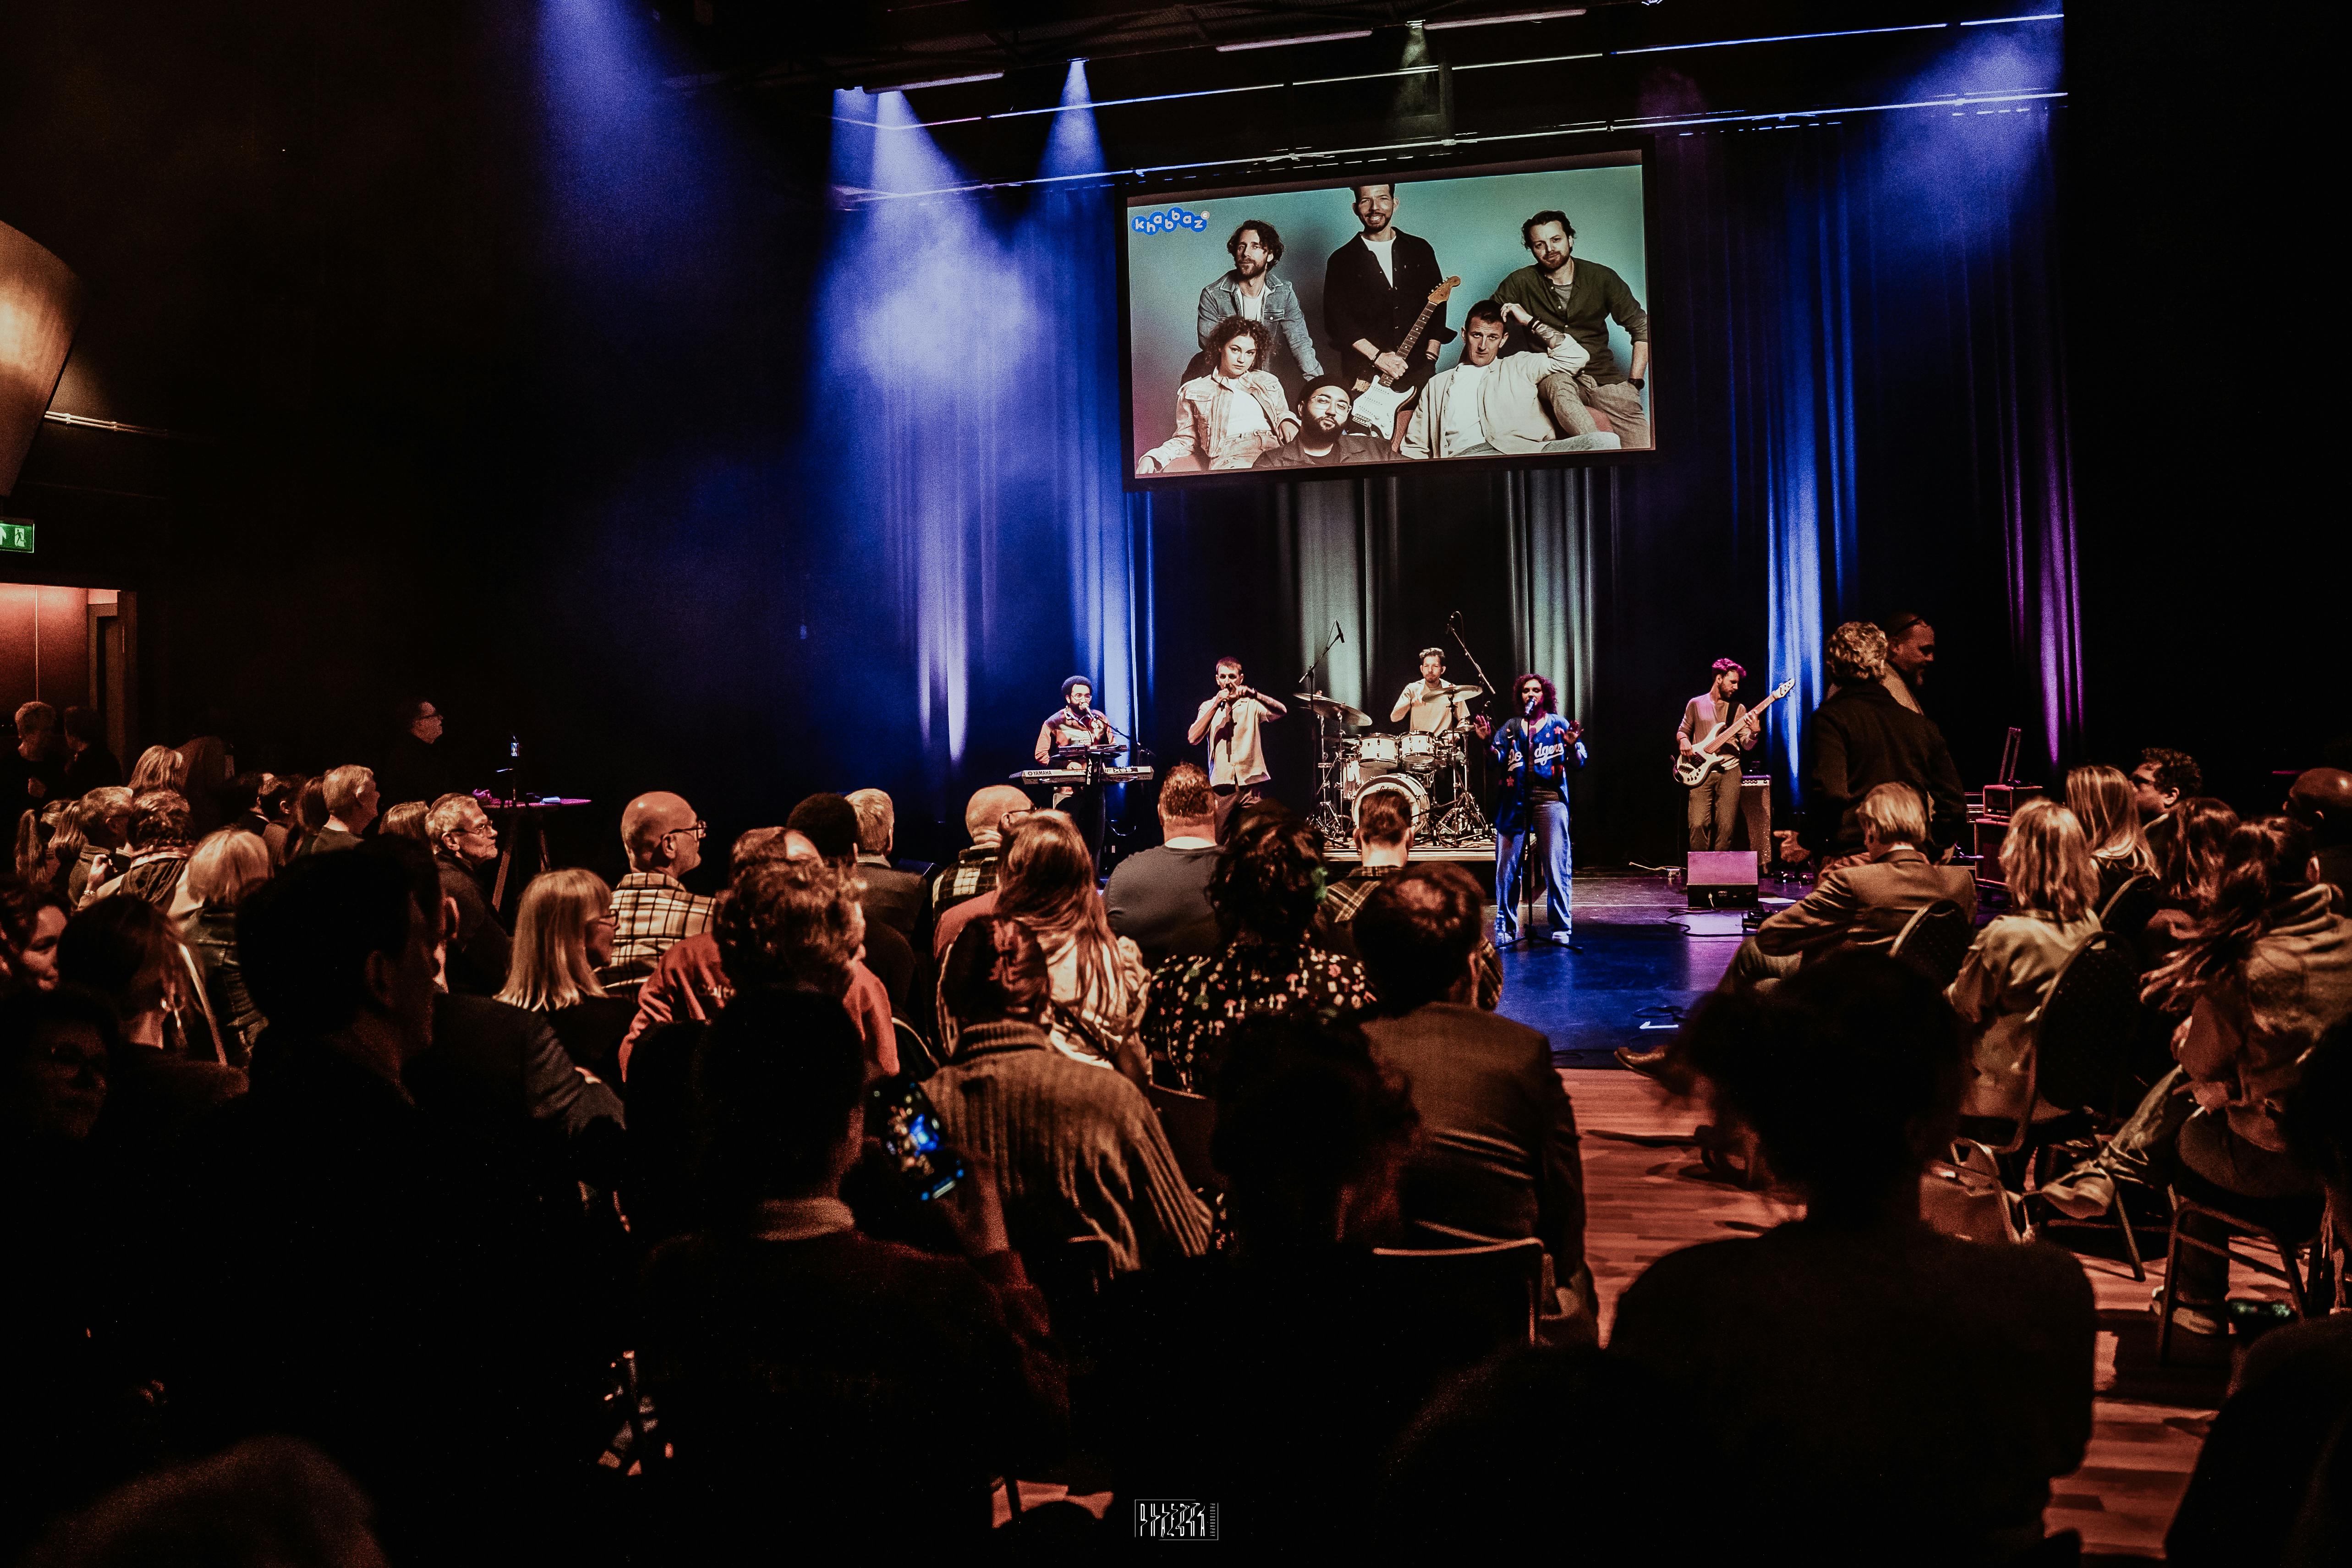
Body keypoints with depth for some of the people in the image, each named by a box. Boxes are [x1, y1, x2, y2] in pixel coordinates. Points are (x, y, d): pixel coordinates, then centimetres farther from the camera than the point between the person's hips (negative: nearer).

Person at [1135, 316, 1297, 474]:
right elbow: (1186, 439, 21)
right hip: (1230, 457, -2)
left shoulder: (1269, 382, 28)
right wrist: (1152, 458, 3)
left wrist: (1288, 421, 4)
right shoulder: (1193, 391, 20)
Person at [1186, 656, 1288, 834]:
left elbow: (1281, 711, -10)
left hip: (1249, 784, -1)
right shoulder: (1209, 707, 11)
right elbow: (1193, 739, -4)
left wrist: (1253, 694, -24)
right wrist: (1216, 705, -10)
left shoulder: (1252, 705, 8)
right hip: (1220, 785, 1)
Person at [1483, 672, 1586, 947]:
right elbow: (1498, 759, 6)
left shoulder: (1559, 725, 13)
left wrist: (1572, 746, -15)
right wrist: (1488, 742, -13)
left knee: (1557, 867, -8)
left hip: (1550, 800, -2)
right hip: (1514, 800, 2)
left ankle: (1562, 931, -2)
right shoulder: (1511, 727, 17)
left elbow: (1580, 762, 6)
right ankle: (1505, 928, 9)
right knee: (1506, 867, -1)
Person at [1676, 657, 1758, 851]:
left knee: (1726, 827, -6)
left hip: (1729, 770, 1)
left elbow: (1747, 745, 6)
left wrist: (1754, 733, -16)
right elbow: (1682, 731, 19)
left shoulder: (1738, 709, 12)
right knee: (1698, 825, -13)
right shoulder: (1695, 704, 11)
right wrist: (1683, 741, -4)